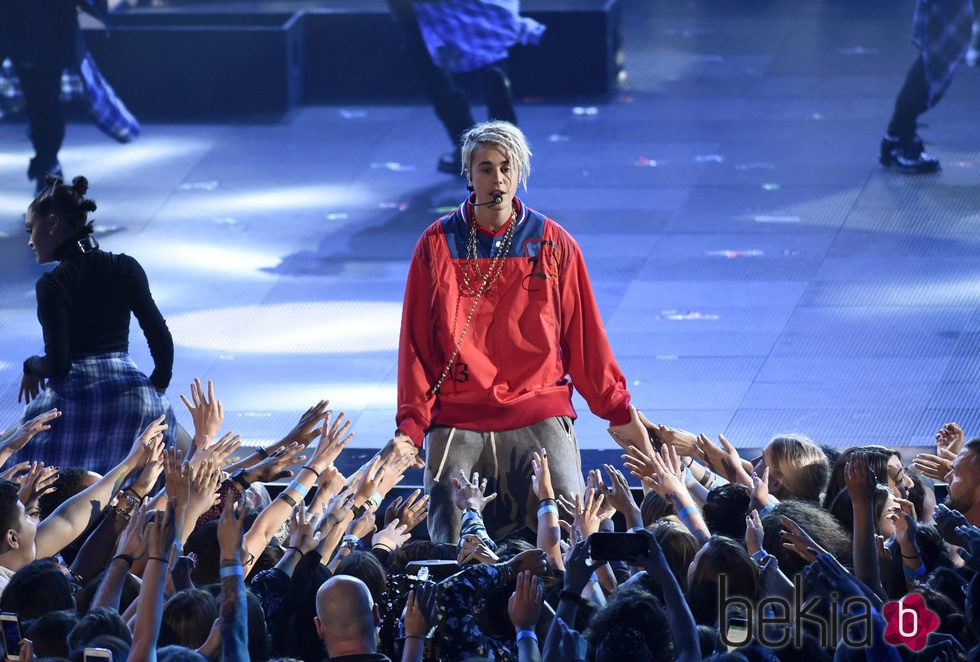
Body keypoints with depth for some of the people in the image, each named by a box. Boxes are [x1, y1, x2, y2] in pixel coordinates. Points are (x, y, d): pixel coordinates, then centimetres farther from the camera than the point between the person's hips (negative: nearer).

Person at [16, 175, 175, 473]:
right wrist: (158, 385, 18)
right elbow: (162, 339, 3)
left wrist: (32, 367, 10)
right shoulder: (126, 268, 6)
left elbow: (58, 365, -11)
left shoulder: (52, 284, -7)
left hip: (72, 397, -4)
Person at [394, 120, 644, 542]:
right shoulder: (438, 244, 5)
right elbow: (416, 341, 5)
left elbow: (584, 335, 10)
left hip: (540, 416, 0)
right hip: (457, 423, 0)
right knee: (452, 552, -10)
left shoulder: (554, 245, 6)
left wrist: (617, 410, 7)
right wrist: (411, 424, -3)